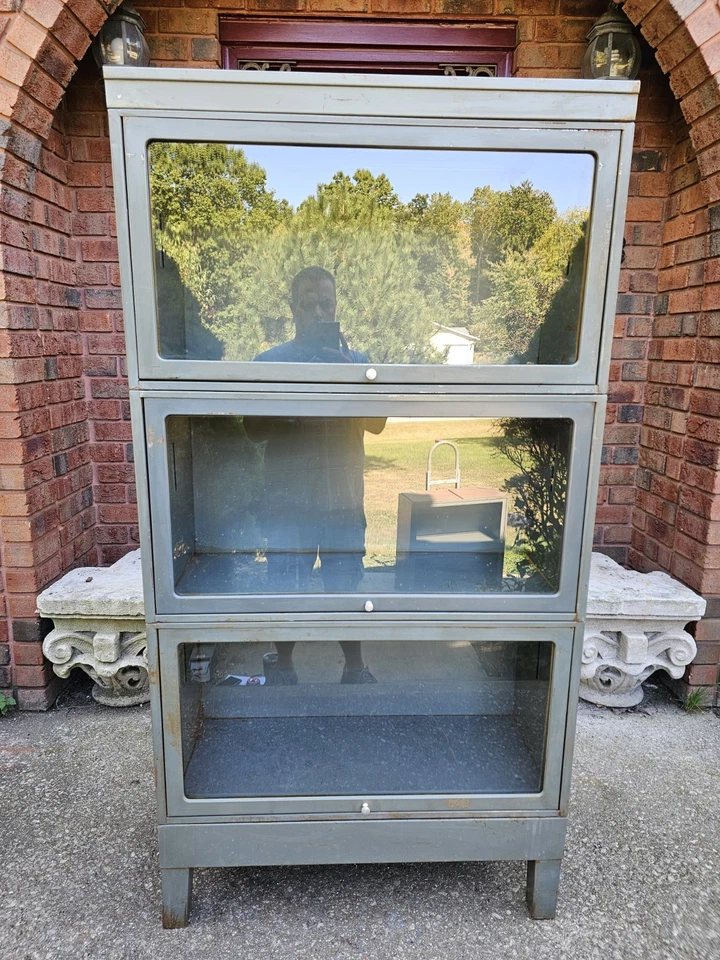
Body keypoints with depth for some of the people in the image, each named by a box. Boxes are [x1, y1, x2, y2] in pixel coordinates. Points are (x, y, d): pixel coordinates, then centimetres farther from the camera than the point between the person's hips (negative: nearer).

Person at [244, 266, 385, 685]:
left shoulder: (356, 359, 6)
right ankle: (283, 665, 33)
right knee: (288, 589, 9)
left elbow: (377, 423, -4)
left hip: (344, 496, 1)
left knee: (344, 587, 10)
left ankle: (355, 667, 30)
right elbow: (254, 429, -3)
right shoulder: (271, 360, 2)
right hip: (289, 497, -1)